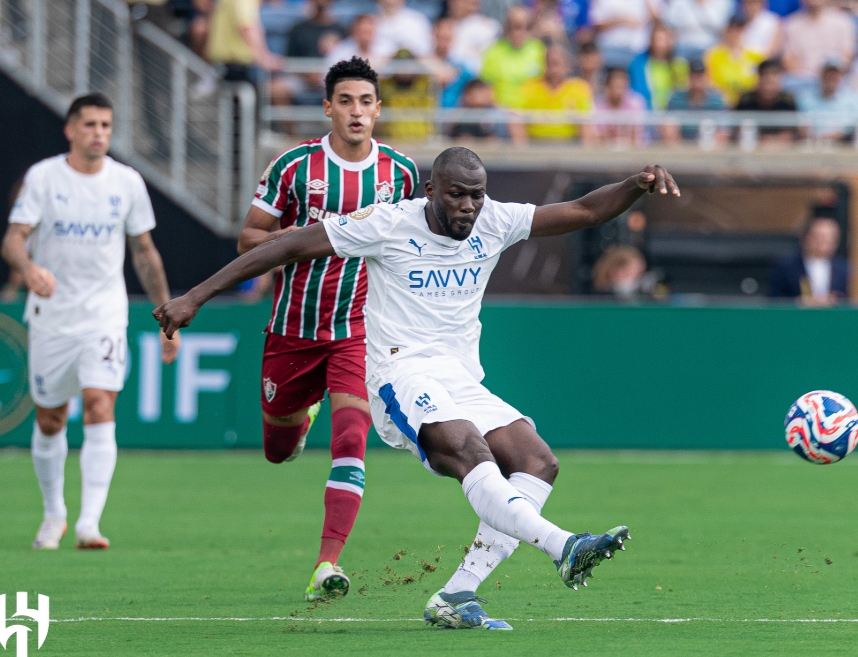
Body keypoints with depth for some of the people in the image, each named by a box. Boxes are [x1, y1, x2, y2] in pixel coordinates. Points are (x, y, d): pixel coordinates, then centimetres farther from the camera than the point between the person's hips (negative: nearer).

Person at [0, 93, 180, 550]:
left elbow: (145, 252, 11)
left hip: (105, 318, 0)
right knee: (49, 421, 10)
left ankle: (89, 523, -22)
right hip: (51, 318, 0)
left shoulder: (127, 182, 1)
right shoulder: (42, 177, -5)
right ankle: (54, 514, 32)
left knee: (100, 411, -17)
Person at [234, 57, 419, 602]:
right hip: (293, 330, 1)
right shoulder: (294, 166, -6)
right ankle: (302, 414, 53)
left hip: (360, 330, -1)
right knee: (278, 451, 15)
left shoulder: (400, 172, 0)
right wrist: (292, 237, -20)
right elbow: (248, 239, -1)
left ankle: (328, 563, -23)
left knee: (350, 440, -21)